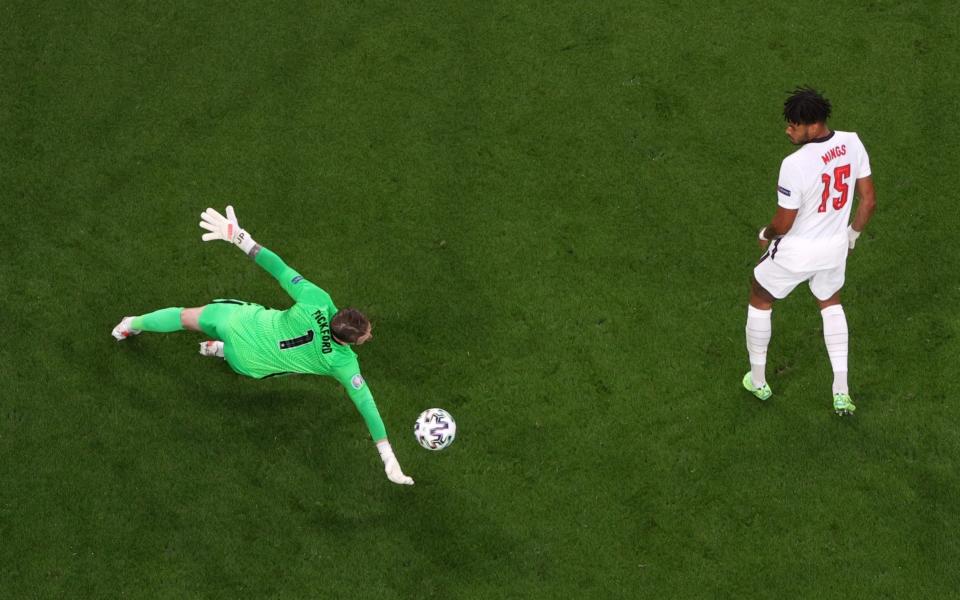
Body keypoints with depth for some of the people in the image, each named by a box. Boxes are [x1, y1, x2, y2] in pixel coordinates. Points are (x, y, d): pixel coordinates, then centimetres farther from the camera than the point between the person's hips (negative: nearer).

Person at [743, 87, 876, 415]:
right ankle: (841, 392, 27)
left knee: (760, 301, 24)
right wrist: (851, 236, 15)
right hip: (836, 246, 5)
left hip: (796, 251, -5)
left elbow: (783, 223, -21)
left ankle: (758, 380, 36)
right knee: (830, 303, 32)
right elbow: (869, 201, -2)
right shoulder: (852, 143, -12)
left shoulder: (795, 165, -31)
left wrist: (765, 234, 3)